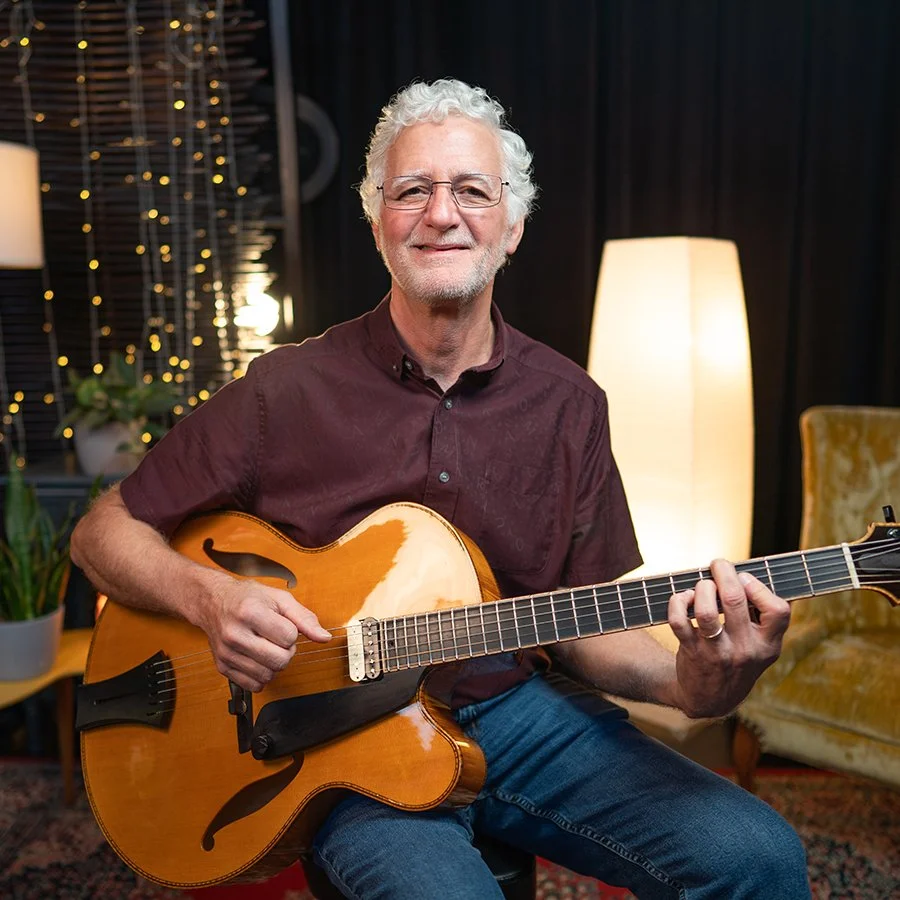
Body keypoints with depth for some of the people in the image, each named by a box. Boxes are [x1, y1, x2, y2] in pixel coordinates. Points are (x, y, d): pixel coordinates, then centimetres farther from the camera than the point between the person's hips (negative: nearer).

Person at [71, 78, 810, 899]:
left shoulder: (567, 404, 1)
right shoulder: (288, 392, -7)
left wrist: (687, 682, -16)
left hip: (521, 709, 3)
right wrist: (211, 598, -19)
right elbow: (103, 532, 1)